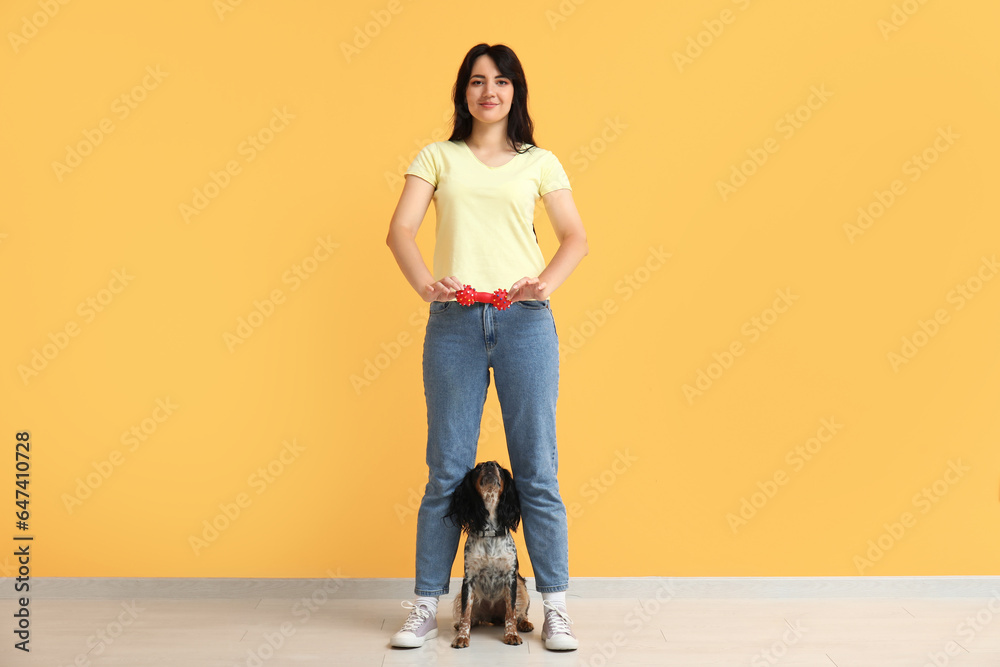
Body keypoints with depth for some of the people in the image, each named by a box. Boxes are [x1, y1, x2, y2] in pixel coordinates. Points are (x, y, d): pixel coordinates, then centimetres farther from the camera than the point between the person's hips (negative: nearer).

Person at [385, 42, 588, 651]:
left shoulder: (539, 162, 12)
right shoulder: (438, 157, 12)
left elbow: (576, 238, 7)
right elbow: (401, 230, 1)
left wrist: (547, 283, -12)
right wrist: (425, 282, -17)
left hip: (524, 321, 0)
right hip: (454, 321, 0)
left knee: (538, 469, 2)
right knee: (447, 470, 3)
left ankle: (556, 608, 11)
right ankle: (426, 607, 13)